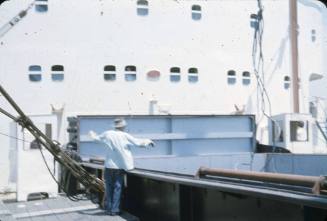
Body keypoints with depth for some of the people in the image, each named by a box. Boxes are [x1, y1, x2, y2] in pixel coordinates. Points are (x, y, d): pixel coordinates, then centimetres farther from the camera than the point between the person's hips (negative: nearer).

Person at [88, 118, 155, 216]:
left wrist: (92, 134, 39)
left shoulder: (107, 134, -1)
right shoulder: (125, 136, -9)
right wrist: (148, 141, 13)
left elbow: (97, 138, 16)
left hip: (109, 166, 3)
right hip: (120, 167, -3)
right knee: (117, 188, 4)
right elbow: (138, 142, -5)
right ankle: (115, 210, 8)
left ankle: (108, 208, 21)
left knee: (109, 188, 13)